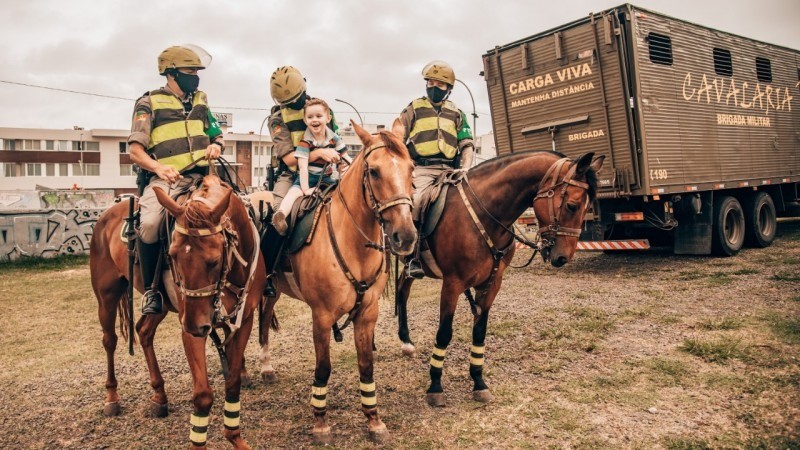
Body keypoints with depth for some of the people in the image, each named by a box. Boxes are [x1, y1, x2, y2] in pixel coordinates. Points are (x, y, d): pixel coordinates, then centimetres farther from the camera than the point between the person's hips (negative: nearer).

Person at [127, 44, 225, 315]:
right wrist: (159, 167, -22)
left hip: (200, 177, 4)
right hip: (165, 179, -4)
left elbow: (217, 135, 27)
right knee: (149, 223, -32)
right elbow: (136, 151, -1)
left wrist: (216, 146, 2)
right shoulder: (149, 103, 5)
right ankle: (151, 289, -10)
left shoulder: (200, 101, 19)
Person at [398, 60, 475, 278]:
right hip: (421, 169, -3)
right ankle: (412, 258, -24)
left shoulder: (456, 113, 20)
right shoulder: (414, 109, 12)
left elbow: (467, 145, 15)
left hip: (450, 169, 3)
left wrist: (465, 169, -3)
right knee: (414, 202, -29)